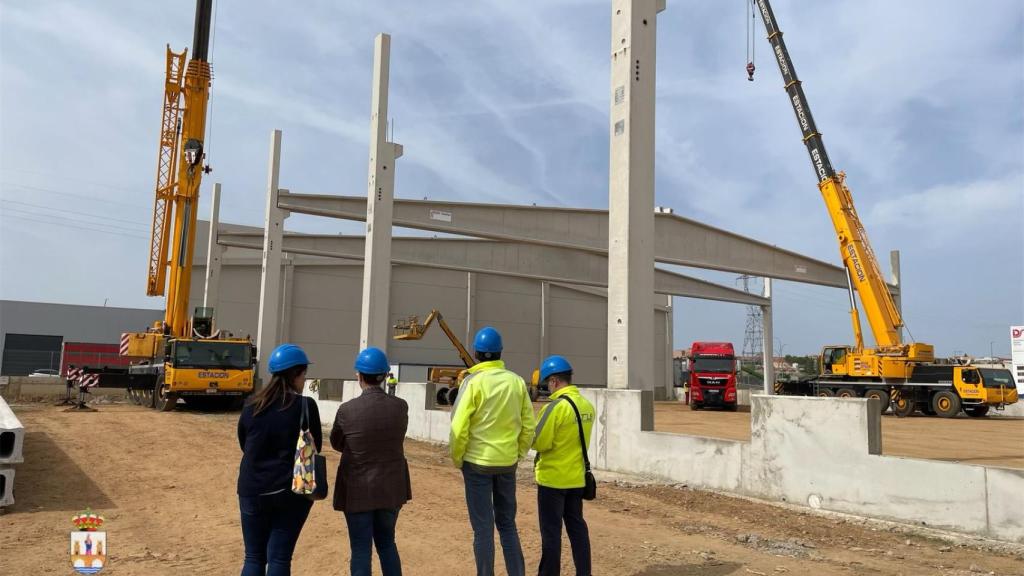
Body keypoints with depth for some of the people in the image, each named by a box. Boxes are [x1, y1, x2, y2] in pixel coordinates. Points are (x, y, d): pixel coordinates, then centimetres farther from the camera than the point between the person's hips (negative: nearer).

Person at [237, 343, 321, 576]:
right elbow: (315, 448, -2)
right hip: (292, 490, -3)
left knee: (254, 557, 13)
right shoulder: (305, 406, -12)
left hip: (253, 489, 3)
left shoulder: (252, 405, 0)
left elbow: (244, 444, 11)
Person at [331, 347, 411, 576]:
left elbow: (336, 443, 2)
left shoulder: (347, 410, -16)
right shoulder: (400, 407, -9)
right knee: (387, 542, 21)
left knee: (361, 548, 9)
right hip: (391, 487, 3)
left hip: (358, 490, -3)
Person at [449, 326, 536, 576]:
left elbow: (459, 428, -13)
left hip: (478, 462, -4)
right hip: (507, 462, 4)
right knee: (507, 524, 17)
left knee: (483, 528, 7)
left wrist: (457, 459, 1)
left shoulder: (474, 381, -12)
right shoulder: (517, 382, -1)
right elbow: (528, 426, 3)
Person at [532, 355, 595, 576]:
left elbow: (540, 443, -18)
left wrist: (531, 435, 1)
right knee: (577, 526, 16)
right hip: (577, 477, 7)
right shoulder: (587, 406, 3)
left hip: (553, 478, -7)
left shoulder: (556, 406, -20)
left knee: (551, 530, 5)